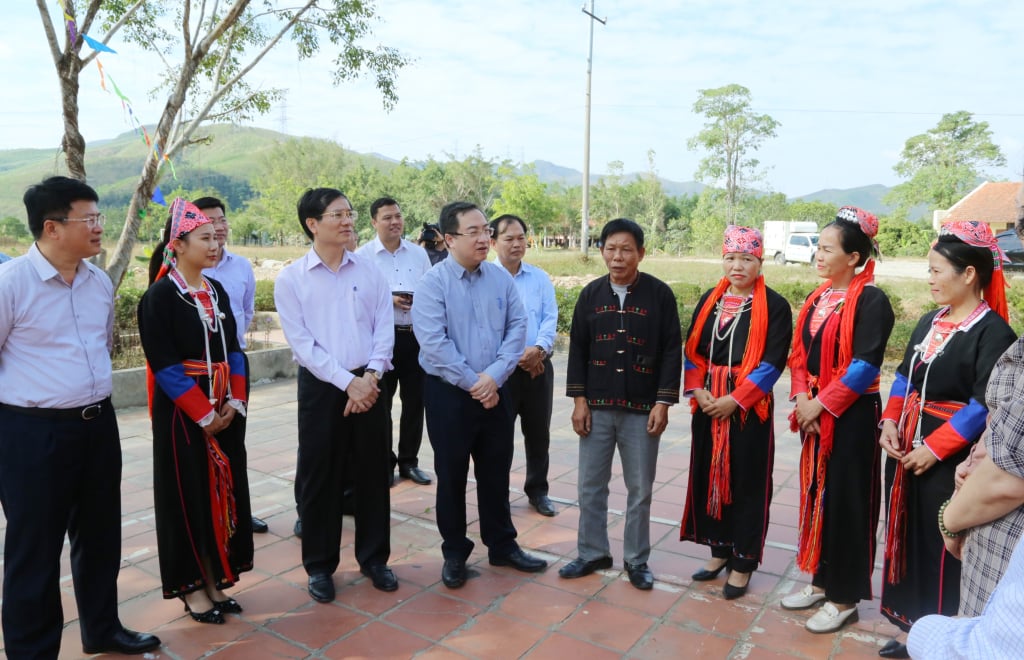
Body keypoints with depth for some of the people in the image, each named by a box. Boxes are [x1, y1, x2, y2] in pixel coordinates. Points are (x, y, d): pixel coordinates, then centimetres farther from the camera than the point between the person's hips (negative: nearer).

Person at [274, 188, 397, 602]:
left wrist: (370, 376, -12)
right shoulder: (290, 279, -4)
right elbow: (301, 343, -9)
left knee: (373, 474, 11)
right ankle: (319, 566, 25)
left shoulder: (370, 272, 4)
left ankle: (374, 558, 28)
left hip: (369, 385, 3)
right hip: (321, 386, -2)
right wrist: (346, 381, -15)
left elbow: (384, 329, 2)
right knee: (318, 477, 7)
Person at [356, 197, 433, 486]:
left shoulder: (419, 253, 7)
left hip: (416, 335, 4)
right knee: (381, 403, 8)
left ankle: (409, 461, 25)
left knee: (415, 401, 10)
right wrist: (386, 300, -19)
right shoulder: (363, 256, -5)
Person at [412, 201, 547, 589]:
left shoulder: (501, 278, 2)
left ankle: (502, 546, 32)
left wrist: (493, 376, -14)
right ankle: (454, 554, 26)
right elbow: (433, 342, -18)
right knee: (451, 476, 9)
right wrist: (473, 384, -16)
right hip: (448, 393, -3)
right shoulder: (433, 282, -10)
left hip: (495, 392, 4)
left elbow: (517, 327, -3)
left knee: (496, 473, 15)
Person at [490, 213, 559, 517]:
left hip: (539, 365, 4)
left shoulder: (540, 278, 7)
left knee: (539, 432, 13)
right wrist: (517, 355, -16)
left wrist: (538, 348, -18)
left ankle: (537, 491, 29)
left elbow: (551, 317, 0)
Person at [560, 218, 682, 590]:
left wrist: (663, 402, -8)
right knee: (591, 485, 10)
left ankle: (636, 560, 24)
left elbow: (672, 351, -3)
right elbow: (577, 349, 6)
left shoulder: (660, 294, -3)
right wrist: (579, 399, 0)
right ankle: (592, 553, 26)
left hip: (642, 409, -2)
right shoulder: (591, 294, 4)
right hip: (596, 408, 2)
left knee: (640, 489, 8)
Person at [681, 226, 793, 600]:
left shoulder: (774, 306, -5)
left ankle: (743, 562, 18)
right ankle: (719, 550, 29)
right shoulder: (710, 301, 9)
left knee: (747, 483, 3)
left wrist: (735, 400, -17)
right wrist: (698, 391, -7)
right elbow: (692, 350, 8)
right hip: (708, 406, 5)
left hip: (750, 408, -5)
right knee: (710, 476, 12)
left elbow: (772, 362, -12)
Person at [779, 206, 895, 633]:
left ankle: (845, 597, 16)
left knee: (845, 501, 2)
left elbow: (865, 365, -18)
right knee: (816, 494, 13)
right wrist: (801, 399, -4)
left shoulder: (871, 301, -12)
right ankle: (821, 580, 28)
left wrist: (821, 404, -16)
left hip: (851, 415, -7)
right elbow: (799, 353, 10)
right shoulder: (818, 298, 10)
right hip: (814, 412, 7)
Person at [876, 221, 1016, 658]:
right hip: (906, 447, 7)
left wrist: (935, 448, -20)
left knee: (940, 546, 3)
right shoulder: (930, 322, 10)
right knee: (908, 537, 14)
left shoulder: (993, 332, -13)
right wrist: (890, 422, -2)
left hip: (949, 457, -7)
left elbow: (984, 405, -19)